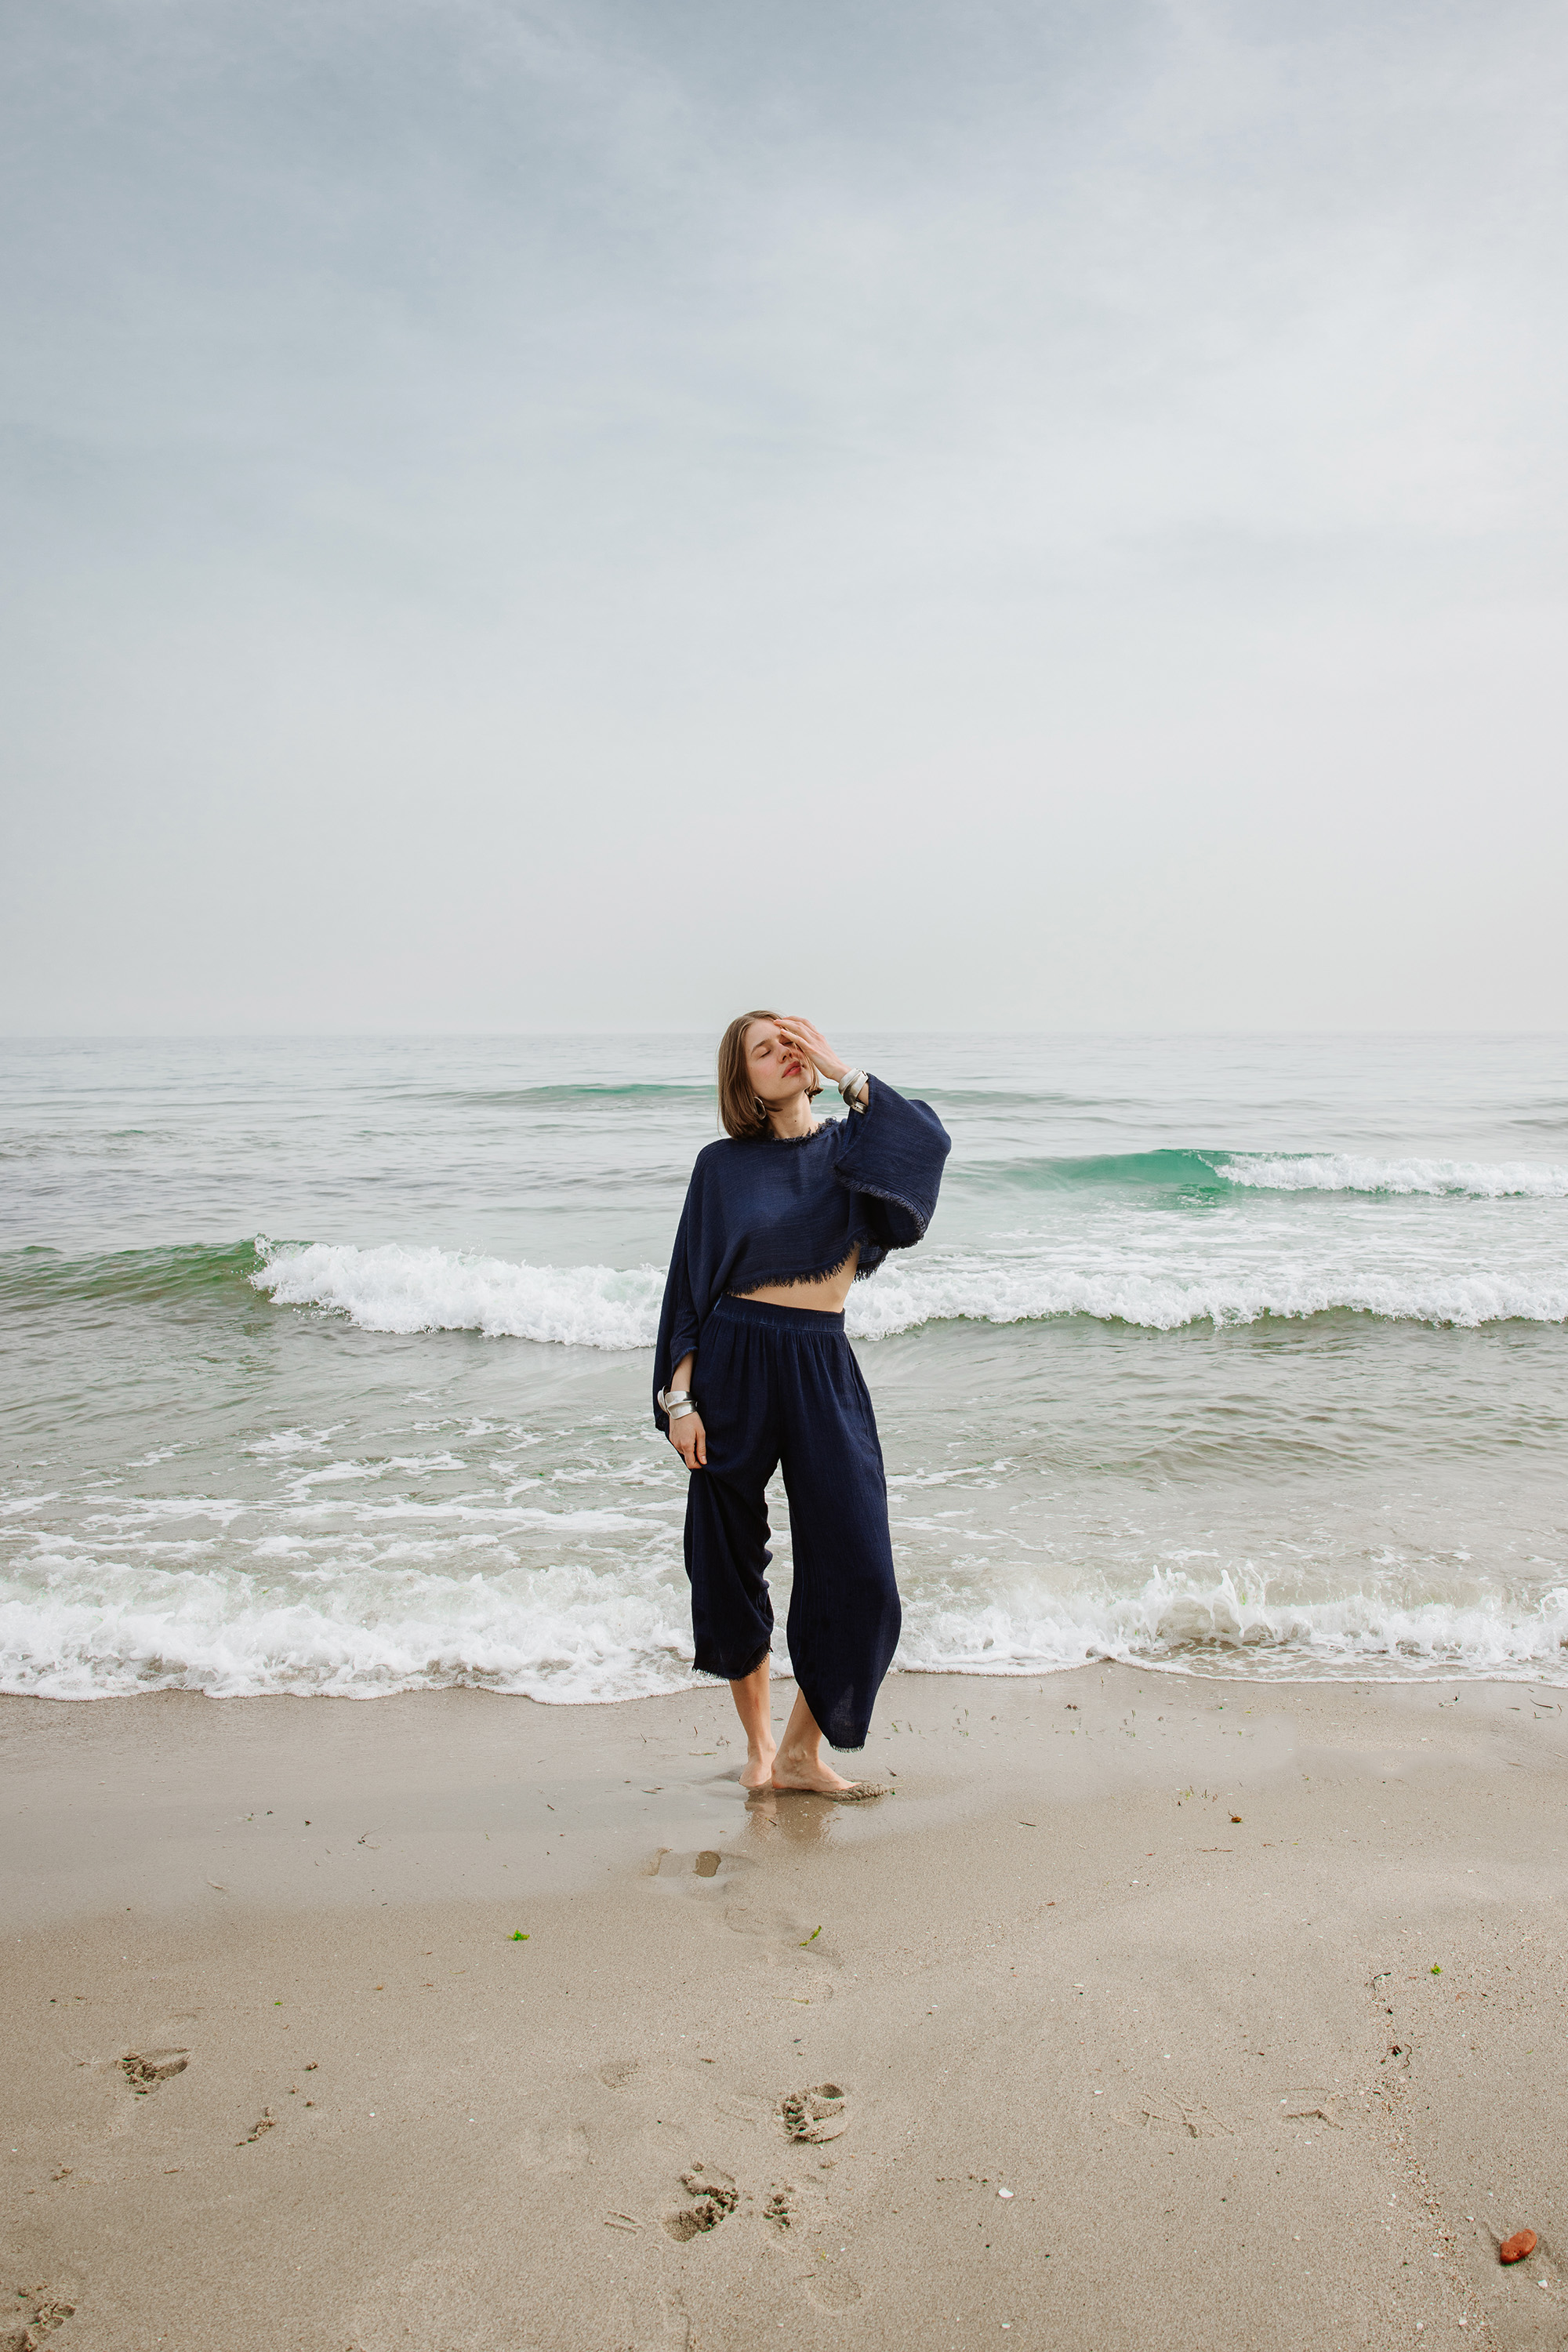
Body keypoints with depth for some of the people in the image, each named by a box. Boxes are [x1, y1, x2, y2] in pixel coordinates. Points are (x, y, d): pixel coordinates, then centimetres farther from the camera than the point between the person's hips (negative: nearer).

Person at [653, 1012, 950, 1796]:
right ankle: (758, 1742, 26)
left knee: (857, 1568, -6)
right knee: (730, 1561, 6)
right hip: (733, 1362, -1)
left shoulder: (852, 1148, 8)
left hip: (824, 1370, 1)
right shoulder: (723, 1166, 4)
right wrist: (678, 1399, -5)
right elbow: (689, 1289, 3)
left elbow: (929, 1139, -14)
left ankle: (803, 1752, 11)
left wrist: (840, 1068, -10)